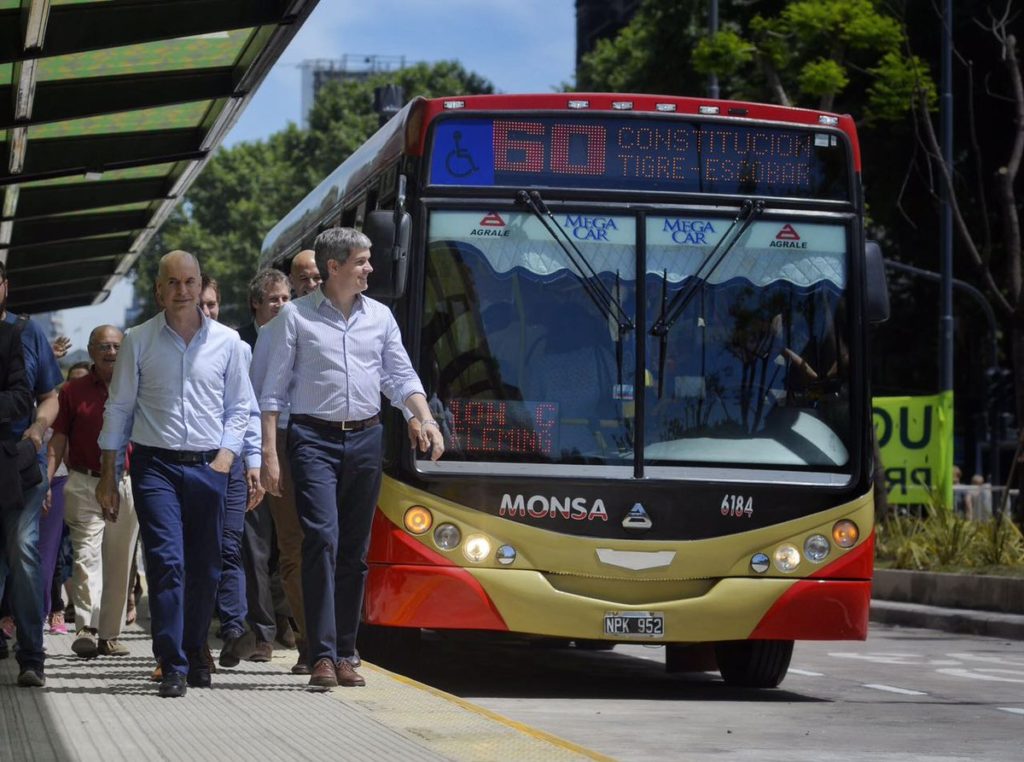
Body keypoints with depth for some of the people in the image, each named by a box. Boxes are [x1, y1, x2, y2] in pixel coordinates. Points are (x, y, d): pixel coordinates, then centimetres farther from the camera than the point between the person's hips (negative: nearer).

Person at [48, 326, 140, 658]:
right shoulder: (73, 391, 6)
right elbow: (58, 441, 6)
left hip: (126, 486, 2)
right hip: (84, 485, -2)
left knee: (118, 562, 5)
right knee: (86, 554, -14)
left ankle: (110, 634, 12)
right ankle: (86, 628, -22)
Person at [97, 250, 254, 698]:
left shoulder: (226, 342, 7)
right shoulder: (139, 342, 3)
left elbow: (240, 405, 14)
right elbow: (118, 409, 7)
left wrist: (227, 453, 0)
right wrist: (108, 475, 4)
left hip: (208, 465, 2)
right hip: (155, 464, -2)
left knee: (205, 569, 6)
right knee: (166, 562, -13)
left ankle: (194, 655, 22)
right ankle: (173, 666, -12)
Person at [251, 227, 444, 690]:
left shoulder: (380, 316, 12)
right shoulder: (294, 317, 0)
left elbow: (401, 377, 15)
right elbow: (270, 390, 1)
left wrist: (425, 418, -3)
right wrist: (268, 452, -6)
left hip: (366, 439, 4)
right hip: (314, 438, -4)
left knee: (354, 550, 7)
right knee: (322, 538, -16)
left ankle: (344, 654, 14)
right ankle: (322, 657, -17)